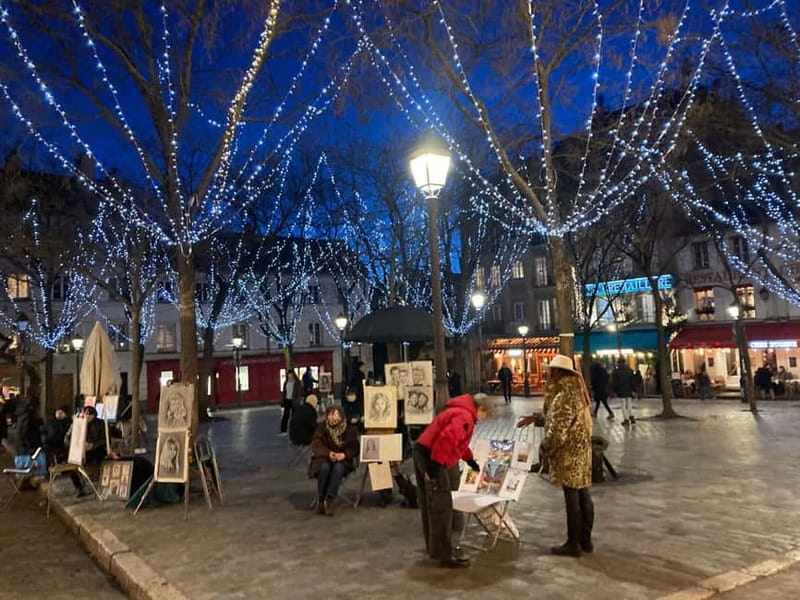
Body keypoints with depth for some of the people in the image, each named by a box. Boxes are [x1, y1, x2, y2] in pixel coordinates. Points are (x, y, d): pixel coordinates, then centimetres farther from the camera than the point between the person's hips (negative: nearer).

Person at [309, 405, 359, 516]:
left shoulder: (350, 428, -1)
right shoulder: (321, 428, -1)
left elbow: (354, 447, -4)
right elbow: (316, 445, -7)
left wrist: (344, 454, -24)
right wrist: (328, 453, -25)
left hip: (342, 459, 0)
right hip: (324, 458, 0)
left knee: (338, 467, -34)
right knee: (325, 467, -34)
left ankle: (329, 500, -32)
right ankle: (320, 500, -19)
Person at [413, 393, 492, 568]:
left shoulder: (459, 411, 20)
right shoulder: (465, 417, -14)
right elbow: (446, 439, -28)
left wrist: (470, 460, 36)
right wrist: (435, 466, -28)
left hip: (422, 454, 11)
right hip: (431, 458, -11)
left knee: (430, 506, 19)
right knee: (441, 508, -3)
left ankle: (435, 547, 32)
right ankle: (445, 555, 4)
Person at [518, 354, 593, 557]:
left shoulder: (563, 397, -21)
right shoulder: (576, 392, 10)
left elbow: (557, 431, -22)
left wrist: (544, 449, -8)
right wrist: (535, 418, 20)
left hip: (568, 454, -10)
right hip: (581, 450, 10)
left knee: (572, 498, 0)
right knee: (583, 496, 15)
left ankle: (573, 544, 10)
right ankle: (585, 540, 25)